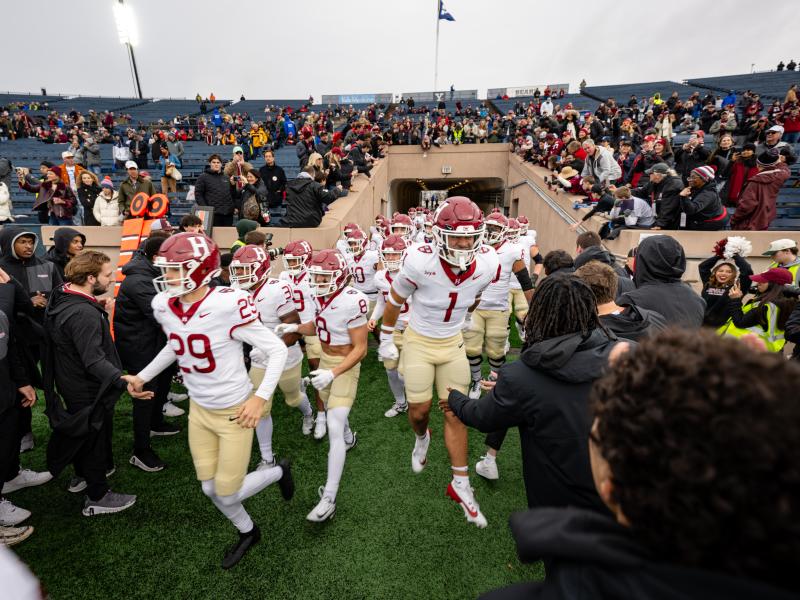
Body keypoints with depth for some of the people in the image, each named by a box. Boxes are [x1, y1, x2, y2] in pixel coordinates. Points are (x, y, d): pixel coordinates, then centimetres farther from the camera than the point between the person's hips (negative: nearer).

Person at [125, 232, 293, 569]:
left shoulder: (227, 305, -29)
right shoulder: (164, 306, -7)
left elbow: (277, 350, -21)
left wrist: (260, 397, -25)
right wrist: (144, 376, 15)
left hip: (234, 413, -6)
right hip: (199, 410, 7)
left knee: (227, 494, 6)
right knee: (210, 490, 17)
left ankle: (279, 472, 35)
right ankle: (247, 533, 46)